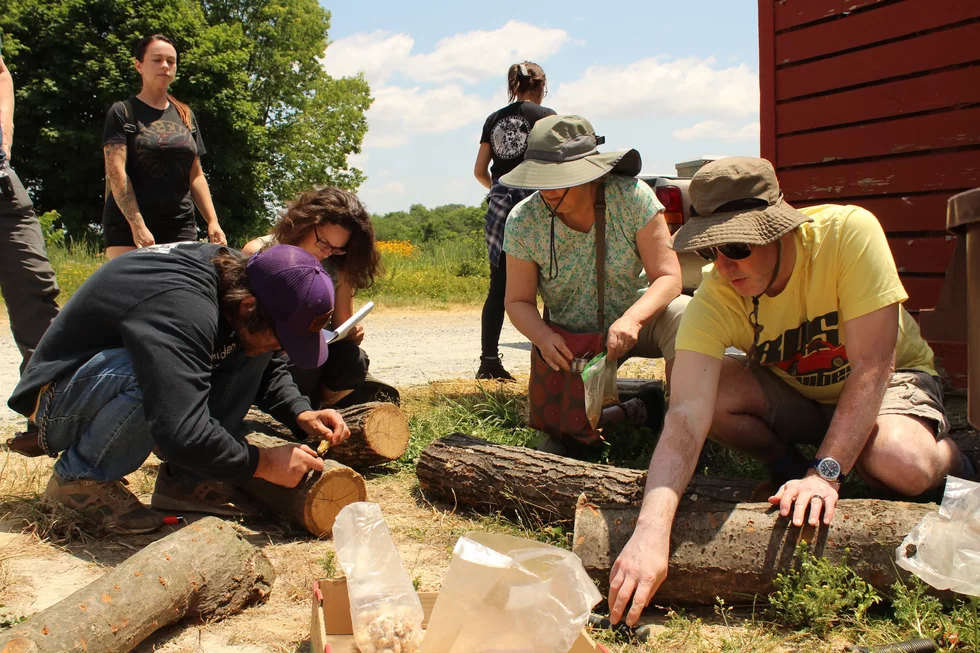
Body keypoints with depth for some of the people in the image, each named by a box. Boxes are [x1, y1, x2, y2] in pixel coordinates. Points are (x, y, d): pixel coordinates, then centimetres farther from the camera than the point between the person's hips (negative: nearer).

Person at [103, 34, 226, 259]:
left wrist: (212, 221, 5)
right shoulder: (122, 113, 3)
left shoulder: (186, 116, 17)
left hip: (180, 228, 4)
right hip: (129, 226, -4)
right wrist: (137, 225, -17)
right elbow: (116, 172, -7)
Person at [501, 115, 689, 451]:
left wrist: (632, 319, -40)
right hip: (572, 341, 1)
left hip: (634, 315, -1)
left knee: (683, 316, -33)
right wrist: (543, 337, -31)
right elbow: (518, 301, -9)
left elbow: (668, 277, -20)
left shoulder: (631, 197, -21)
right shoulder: (522, 221, -17)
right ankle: (635, 413, 15)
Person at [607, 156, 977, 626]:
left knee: (901, 466, -35)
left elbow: (871, 368, -29)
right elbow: (687, 414, -38)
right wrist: (651, 529, -52)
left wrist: (824, 473, -39)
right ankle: (788, 466, 1)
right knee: (712, 390, -28)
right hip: (793, 396, 2)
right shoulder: (714, 300, -26)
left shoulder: (847, 231, -31)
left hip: (890, 380, -2)